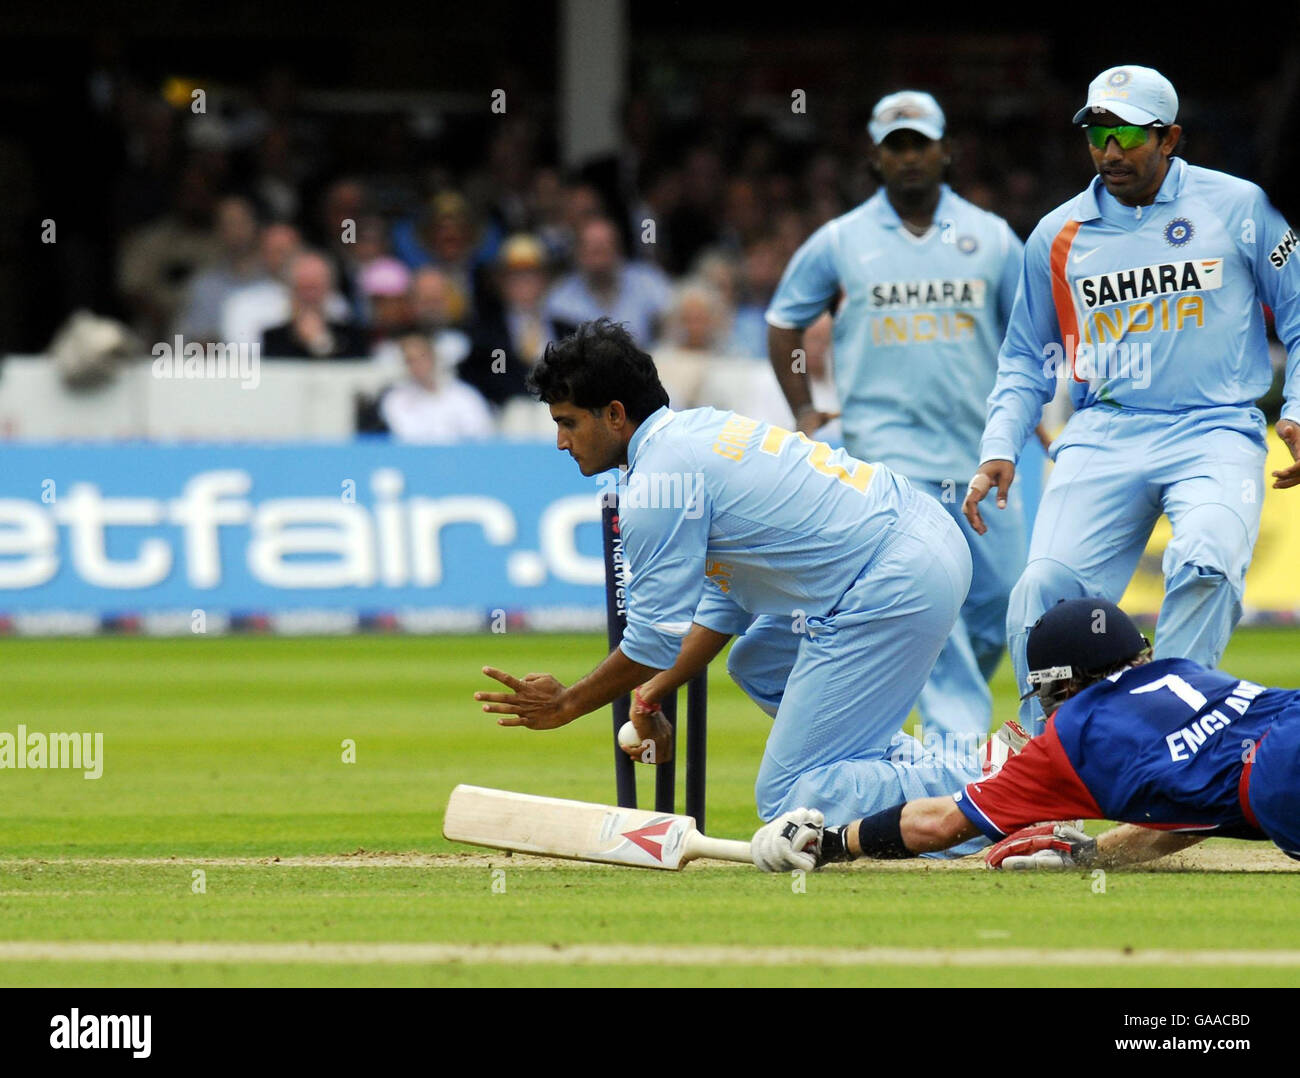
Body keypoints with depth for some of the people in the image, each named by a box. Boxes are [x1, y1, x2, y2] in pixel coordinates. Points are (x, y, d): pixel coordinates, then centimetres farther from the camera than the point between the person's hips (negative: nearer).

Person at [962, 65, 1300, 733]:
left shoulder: (1241, 208, 6)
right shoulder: (1057, 235, 13)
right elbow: (1027, 359, 22)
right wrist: (1000, 448, 7)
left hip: (1215, 433, -2)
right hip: (1103, 436, 3)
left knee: (1204, 565, -31)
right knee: (1045, 589, -17)